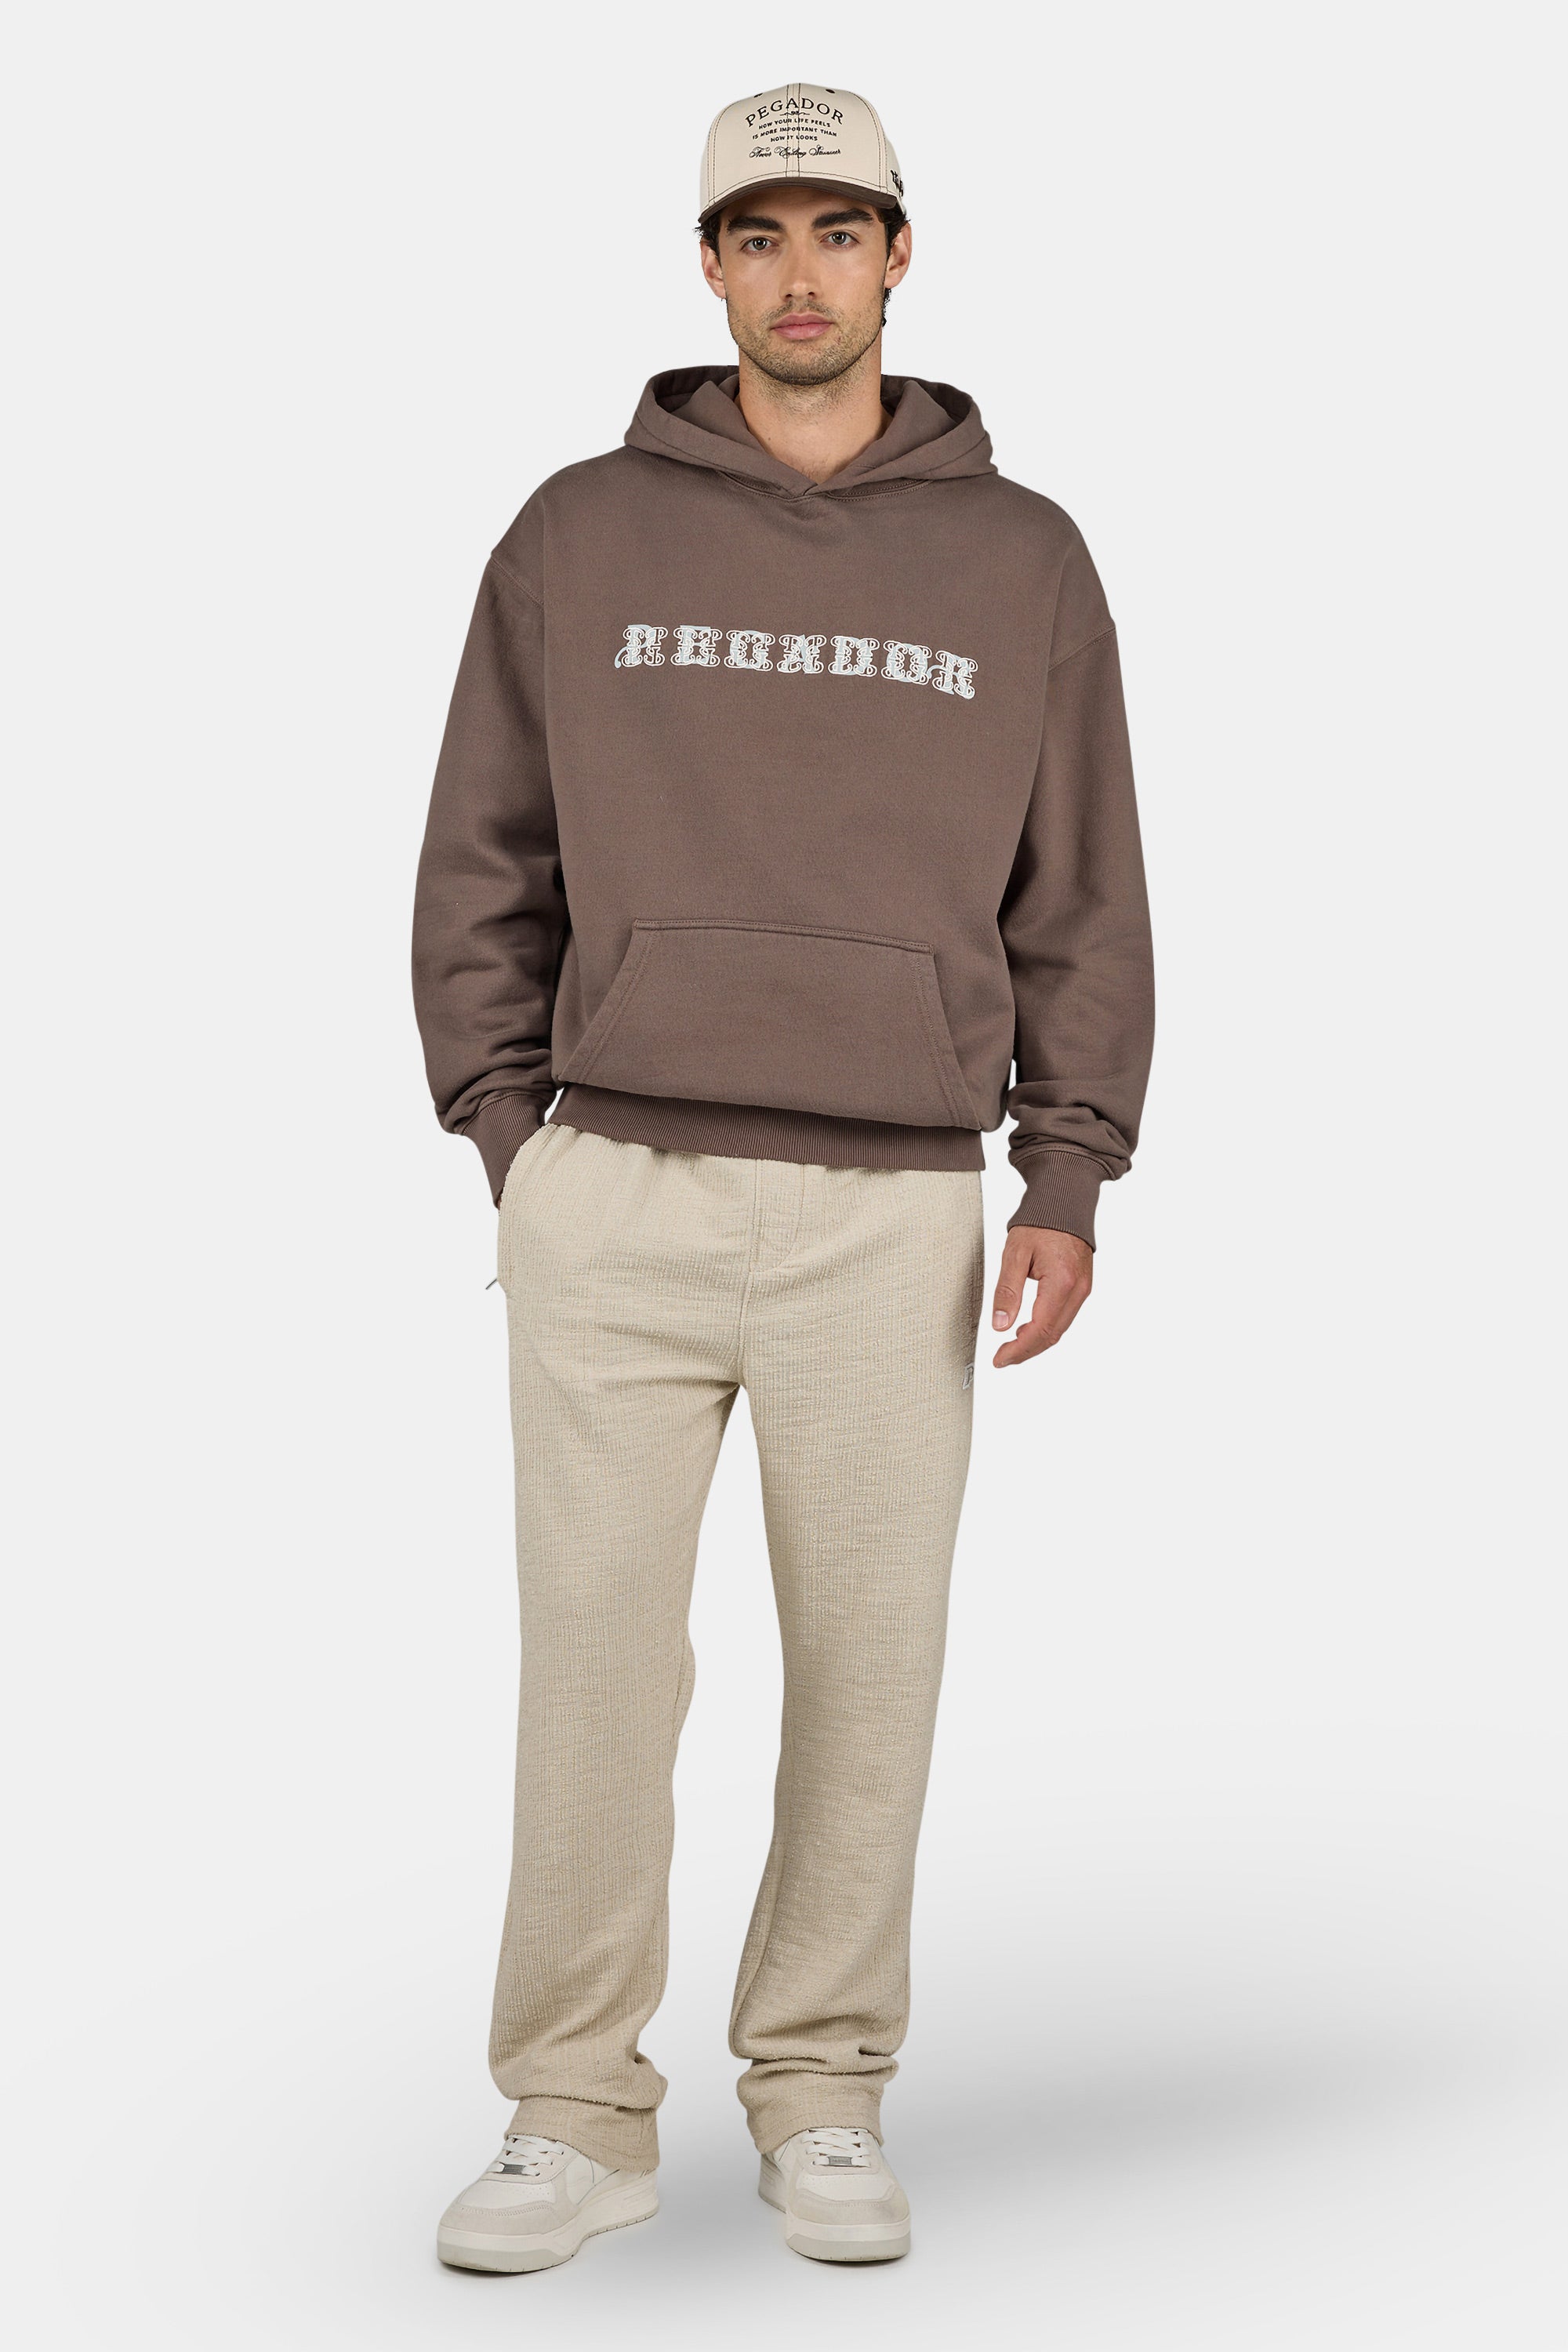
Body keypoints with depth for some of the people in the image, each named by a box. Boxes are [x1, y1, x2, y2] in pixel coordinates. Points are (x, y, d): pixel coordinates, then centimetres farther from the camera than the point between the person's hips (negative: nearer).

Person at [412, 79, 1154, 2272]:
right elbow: (486, 866, 9)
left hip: (893, 1215, 1)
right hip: (618, 1201, 0)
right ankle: (578, 2114, 13)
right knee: (594, 1657, 0)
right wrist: (509, 1133, 0)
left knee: (869, 1668, 5)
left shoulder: (1022, 560, 7)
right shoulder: (579, 536, 6)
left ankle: (823, 2097, 21)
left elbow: (1081, 904, 7)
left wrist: (1069, 1185, -1)